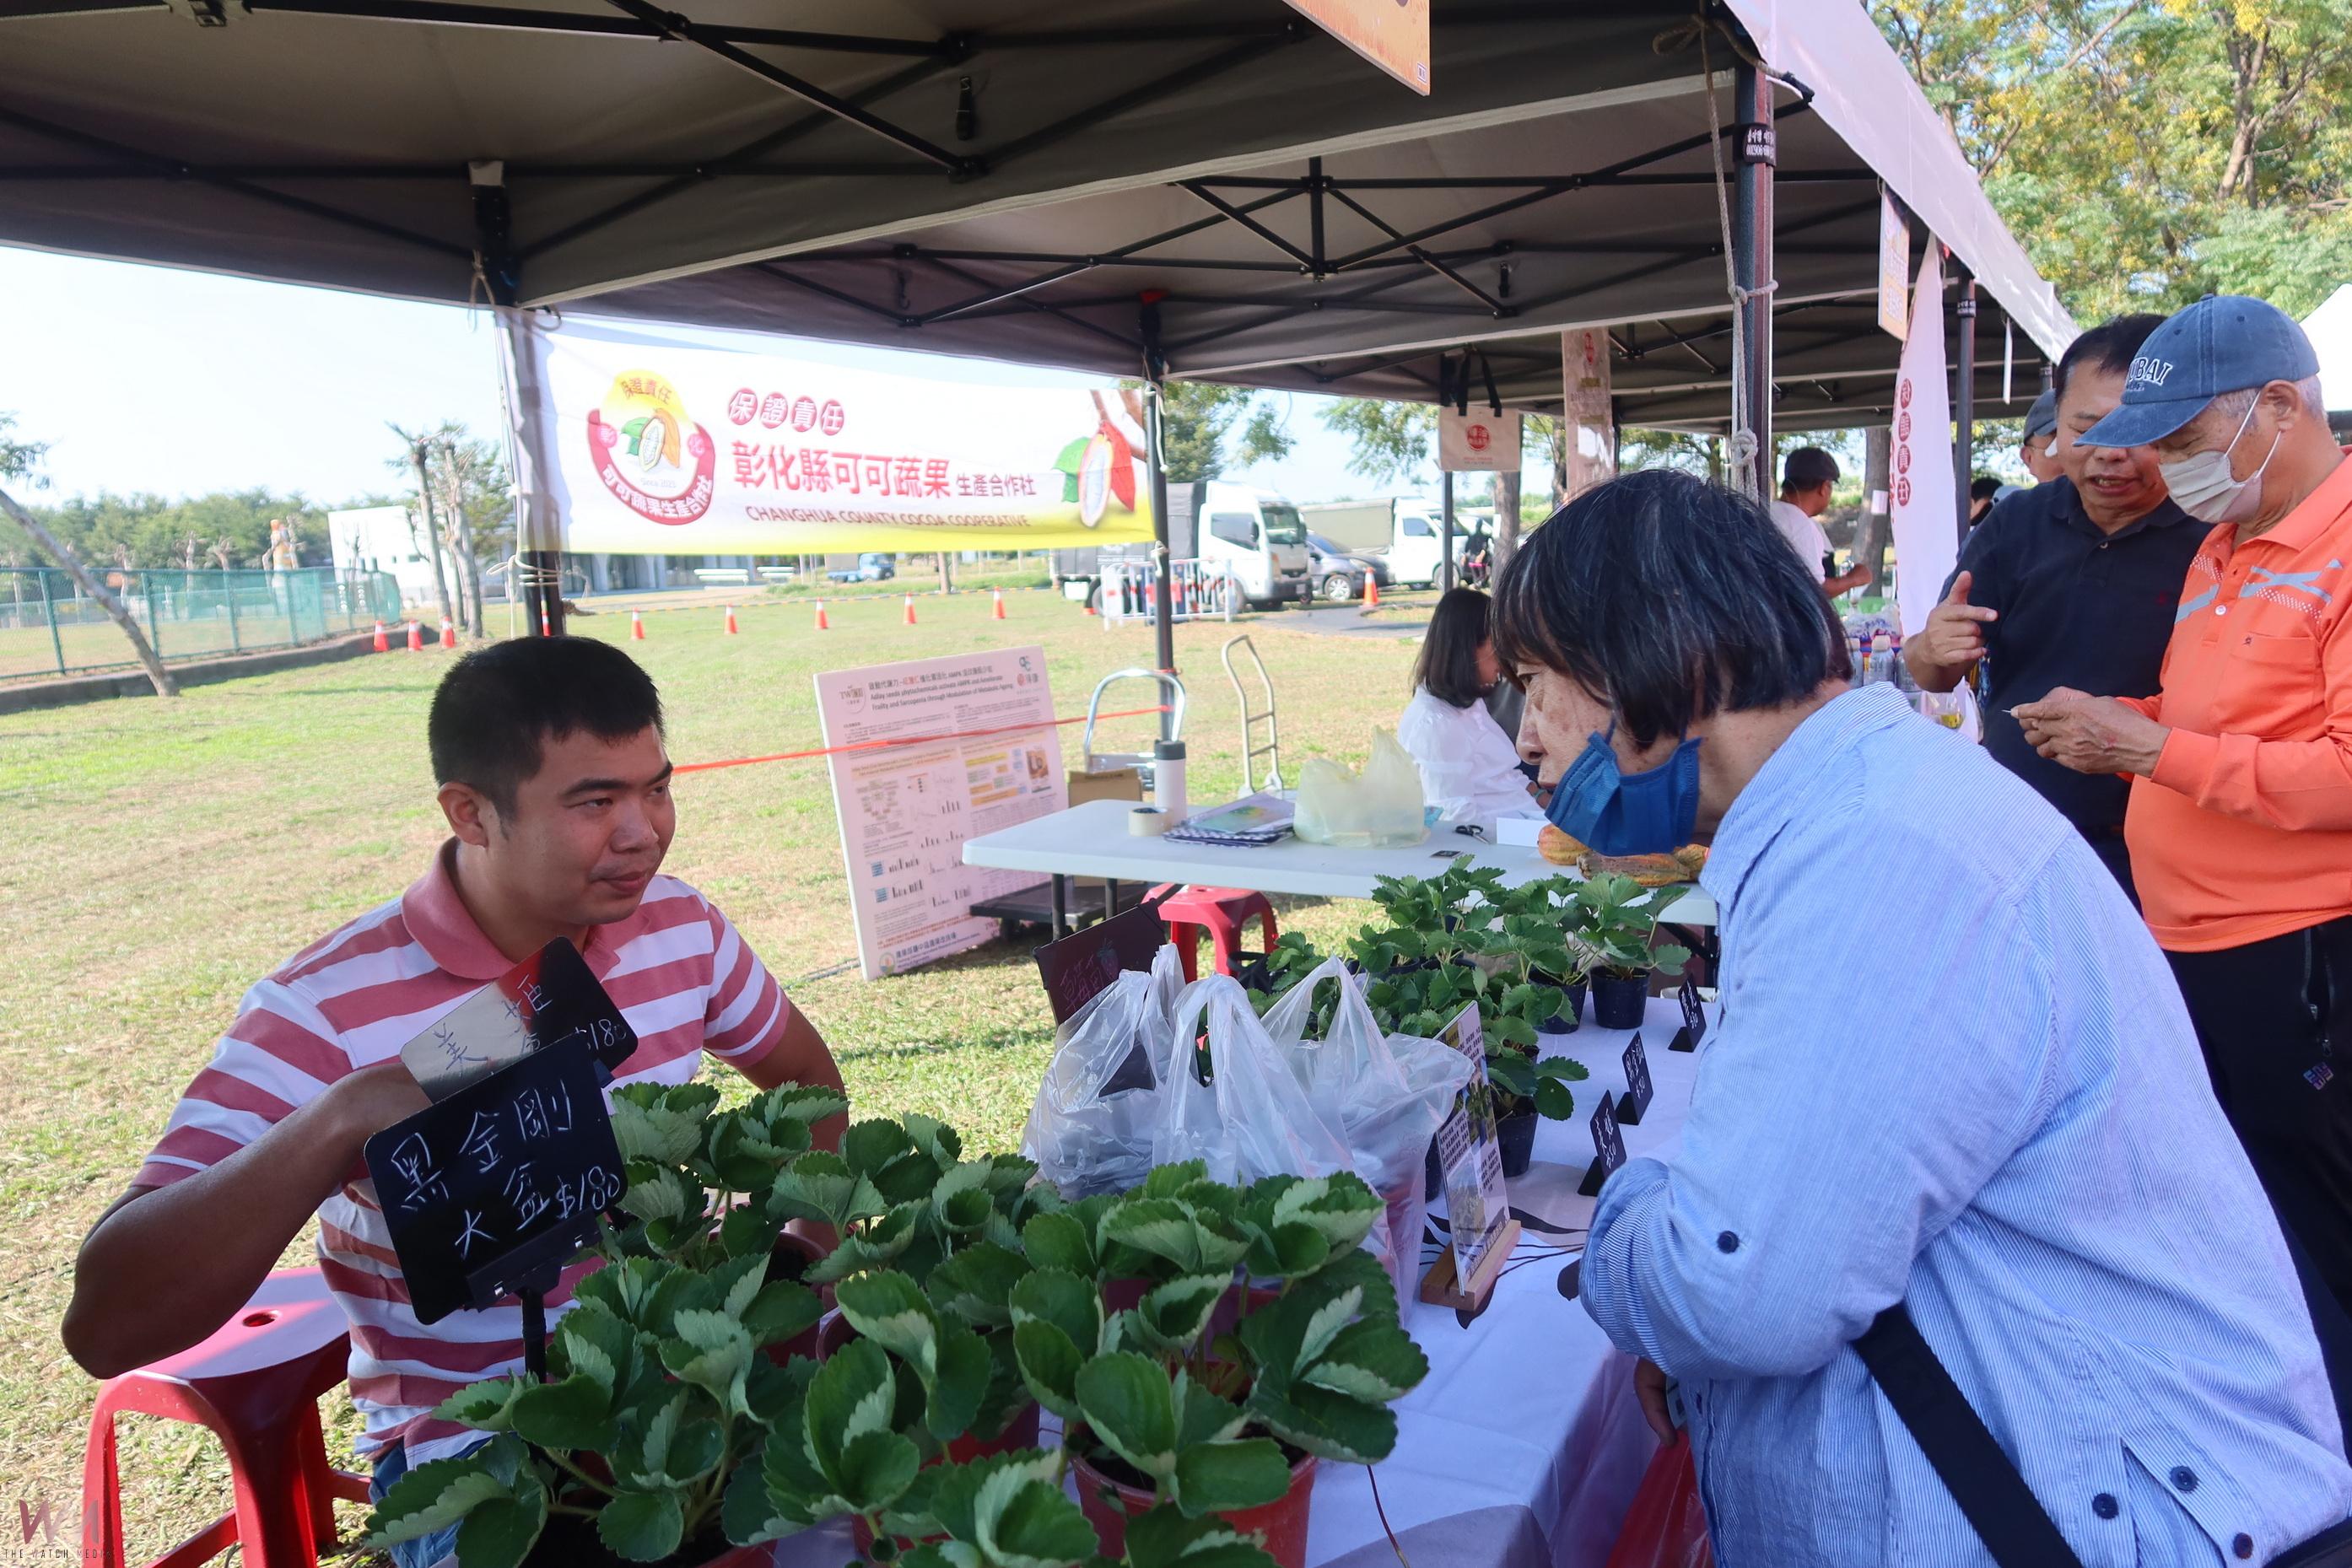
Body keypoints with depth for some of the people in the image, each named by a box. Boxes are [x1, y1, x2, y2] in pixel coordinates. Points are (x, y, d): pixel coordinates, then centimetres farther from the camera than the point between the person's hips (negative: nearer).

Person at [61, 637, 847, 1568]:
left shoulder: (678, 925, -4)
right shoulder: (326, 1012, -18)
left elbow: (806, 1076, 14)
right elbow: (103, 1329, -24)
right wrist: (340, 1121, -39)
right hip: (474, 1440, -4)